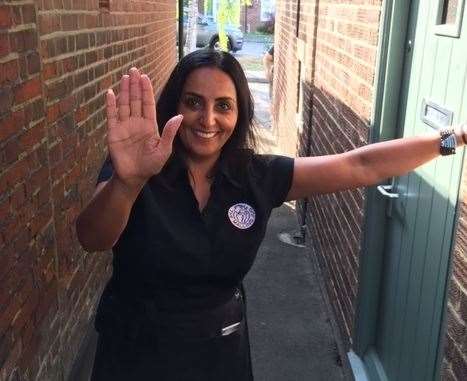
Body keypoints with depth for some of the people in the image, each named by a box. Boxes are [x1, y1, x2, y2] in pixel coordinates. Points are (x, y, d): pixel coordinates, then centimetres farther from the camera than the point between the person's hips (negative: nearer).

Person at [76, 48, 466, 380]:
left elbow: (361, 166, -8)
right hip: (136, 349, -2)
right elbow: (92, 239, -35)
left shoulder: (257, 177, -10)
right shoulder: (137, 171, -18)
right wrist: (128, 181, -55)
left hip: (220, 349, 3)